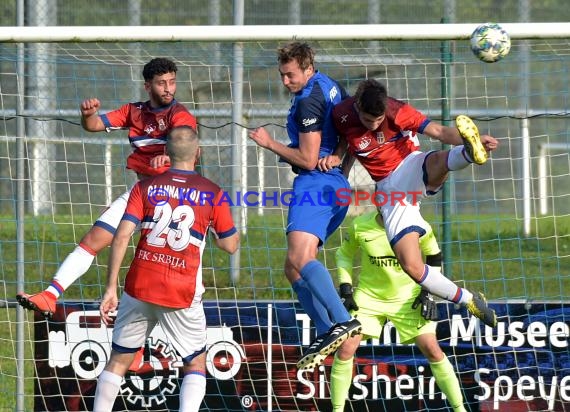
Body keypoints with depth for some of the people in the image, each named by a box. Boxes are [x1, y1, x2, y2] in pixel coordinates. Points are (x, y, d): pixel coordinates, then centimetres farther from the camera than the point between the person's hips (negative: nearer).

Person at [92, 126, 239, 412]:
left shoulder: (146, 187, 4)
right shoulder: (212, 193, 0)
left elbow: (121, 237, -6)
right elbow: (230, 245, 6)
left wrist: (111, 288, -4)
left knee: (119, 359, 14)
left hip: (140, 288, 2)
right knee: (196, 364, 12)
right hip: (183, 293, -2)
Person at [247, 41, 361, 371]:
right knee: (294, 267, 11)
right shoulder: (329, 85, 16)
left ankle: (342, 321, -40)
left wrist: (270, 143, -5)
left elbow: (308, 159, -16)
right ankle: (325, 335, 7)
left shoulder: (309, 100, -14)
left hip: (316, 182, -11)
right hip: (336, 182, 11)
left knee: (300, 257, -27)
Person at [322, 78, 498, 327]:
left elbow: (439, 131, -20)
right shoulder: (342, 116, -7)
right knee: (412, 267, -14)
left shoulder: (397, 112, -14)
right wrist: (336, 157, -4)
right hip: (388, 190, 2)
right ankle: (469, 301, 0)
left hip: (412, 169, -2)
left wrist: (471, 140, -37)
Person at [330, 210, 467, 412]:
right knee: (345, 349, -11)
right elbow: (344, 255, 4)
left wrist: (428, 292, -6)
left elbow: (434, 257, 1)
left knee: (433, 351, -7)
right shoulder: (360, 226, -14)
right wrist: (346, 291, -4)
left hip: (408, 297, -1)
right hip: (369, 296, 1)